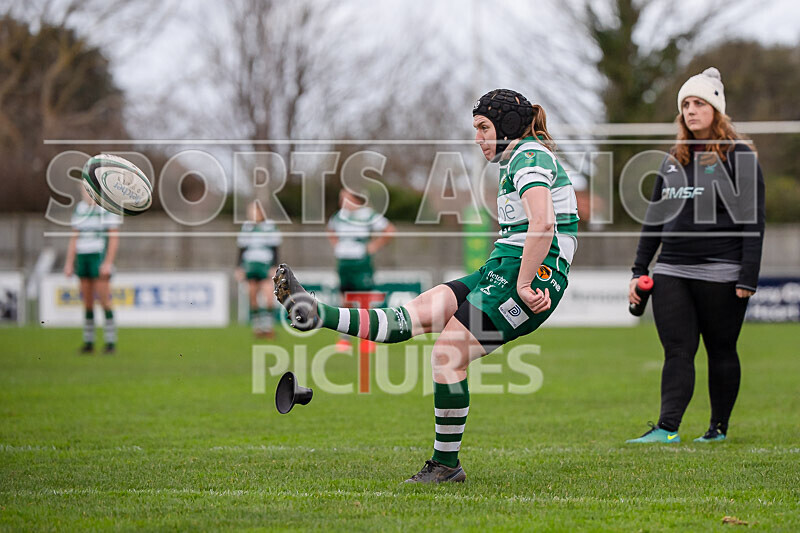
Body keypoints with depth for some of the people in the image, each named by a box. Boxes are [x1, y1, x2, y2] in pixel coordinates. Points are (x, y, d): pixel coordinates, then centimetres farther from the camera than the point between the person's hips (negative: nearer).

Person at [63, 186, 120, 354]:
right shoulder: (80, 208, 13)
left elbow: (114, 238, -9)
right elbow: (74, 238, 16)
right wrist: (69, 263, 11)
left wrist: (108, 263, -16)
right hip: (82, 257, 6)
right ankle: (88, 343, 11)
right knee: (87, 302, 7)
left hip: (100, 258, -6)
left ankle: (111, 343, -5)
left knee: (104, 301, -9)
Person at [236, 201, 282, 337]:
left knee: (268, 294, -15)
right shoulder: (246, 228, 12)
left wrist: (273, 267, -5)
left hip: (265, 265, -3)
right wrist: (239, 268, 11)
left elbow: (275, 249, 2)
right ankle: (256, 326, 8)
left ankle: (268, 324, -9)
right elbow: (242, 249, 17)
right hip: (250, 266, 3)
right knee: (253, 297, 1)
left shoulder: (270, 227, 2)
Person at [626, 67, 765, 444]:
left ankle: (719, 427, 13)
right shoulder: (673, 160, 15)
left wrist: (748, 278, -14)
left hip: (720, 272, -5)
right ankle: (667, 428, -12)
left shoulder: (739, 157, -2)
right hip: (672, 271, 5)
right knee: (677, 351, -4)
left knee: (721, 351, 4)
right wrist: (639, 270, 14)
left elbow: (752, 220, -7)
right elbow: (654, 218, 20)